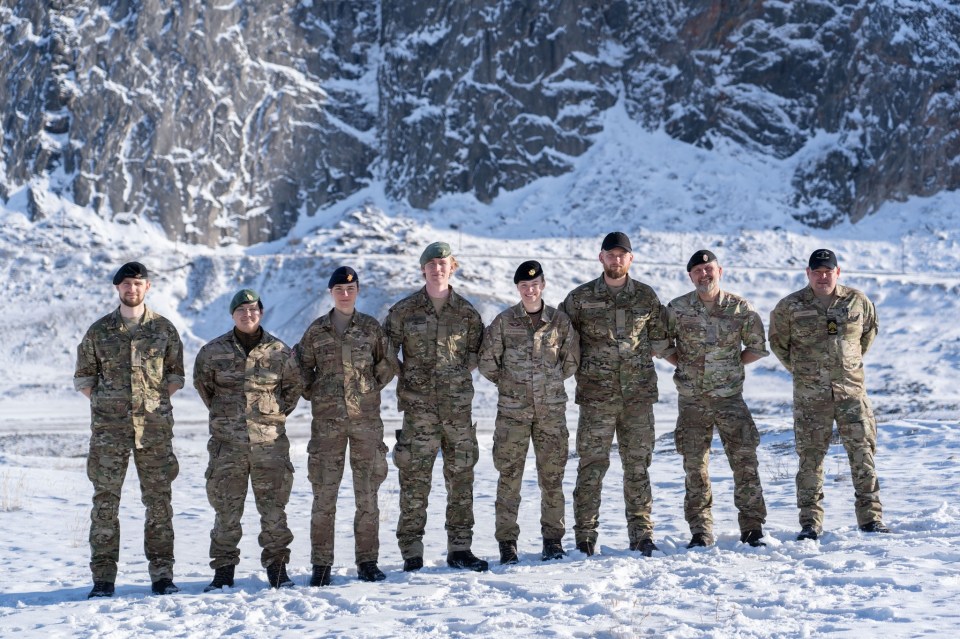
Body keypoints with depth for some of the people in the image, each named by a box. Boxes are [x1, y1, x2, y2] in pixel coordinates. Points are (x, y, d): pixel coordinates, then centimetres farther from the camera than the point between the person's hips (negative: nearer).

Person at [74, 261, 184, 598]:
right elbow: (83, 376, 13)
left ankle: (162, 575, 10)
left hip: (155, 427, 0)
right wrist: (105, 403, 3)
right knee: (105, 500, -1)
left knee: (158, 499, 3)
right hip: (108, 429, 0)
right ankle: (103, 578, 4)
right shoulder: (99, 331, 7)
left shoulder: (164, 329, 7)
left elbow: (176, 374, 13)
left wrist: (156, 400, 2)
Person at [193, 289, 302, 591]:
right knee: (226, 509, 4)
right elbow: (201, 383, 18)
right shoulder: (213, 351, 2)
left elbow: (292, 386, 16)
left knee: (274, 507, 4)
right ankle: (223, 571, 12)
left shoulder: (280, 352, 2)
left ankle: (277, 568, 14)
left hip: (269, 442, 0)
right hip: (227, 443, 0)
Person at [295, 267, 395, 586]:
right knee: (324, 494, -1)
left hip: (366, 419, 0)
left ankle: (368, 562, 11)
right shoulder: (316, 331, 6)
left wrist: (372, 388, 5)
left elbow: (387, 364, 13)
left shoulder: (371, 328, 6)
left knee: (367, 493, 3)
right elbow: (301, 367, 13)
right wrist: (314, 394, 5)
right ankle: (321, 564, 5)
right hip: (327, 420, 0)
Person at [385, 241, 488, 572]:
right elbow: (386, 351, 6)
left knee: (461, 476, 6)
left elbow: (477, 350, 16)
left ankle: (460, 548, 16)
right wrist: (406, 380, -1)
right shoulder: (404, 310, 2)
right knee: (414, 478, -3)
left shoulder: (466, 312, 7)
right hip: (418, 407, -2)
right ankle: (411, 551, 4)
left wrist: (460, 372, 3)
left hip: (458, 405, 2)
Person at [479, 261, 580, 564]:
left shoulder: (560, 321, 3)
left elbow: (571, 361, 13)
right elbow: (487, 362, 3)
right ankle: (507, 542, 7)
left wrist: (550, 382, 12)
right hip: (513, 411, -1)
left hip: (551, 411, 1)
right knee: (509, 477, -1)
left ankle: (553, 539, 16)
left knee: (552, 476, 6)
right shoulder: (504, 322, -2)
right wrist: (510, 383, 9)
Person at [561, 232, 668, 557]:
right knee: (592, 466, -2)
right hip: (596, 396, -2)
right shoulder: (580, 298, 1)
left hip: (639, 395, 2)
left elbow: (659, 339, 17)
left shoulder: (646, 296, 7)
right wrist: (583, 363, 3)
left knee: (638, 466, 7)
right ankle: (585, 536, 4)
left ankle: (641, 533, 15)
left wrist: (637, 356, 5)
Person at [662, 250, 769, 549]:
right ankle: (700, 532, 13)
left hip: (730, 397, 0)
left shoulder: (740, 308, 0)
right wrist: (683, 364, 3)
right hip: (691, 399, 1)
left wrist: (731, 364, 3)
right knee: (695, 466, 5)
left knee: (745, 460, -2)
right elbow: (660, 343, 11)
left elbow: (758, 347, 10)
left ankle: (752, 528, 8)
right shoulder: (677, 309, 0)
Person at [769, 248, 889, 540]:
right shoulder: (790, 307, -1)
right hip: (810, 396, -1)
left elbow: (870, 330, 21)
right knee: (810, 457, 1)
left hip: (852, 390, 1)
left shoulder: (857, 302, 3)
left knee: (863, 453, 0)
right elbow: (778, 342, 12)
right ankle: (810, 523, 7)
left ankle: (870, 517, 9)